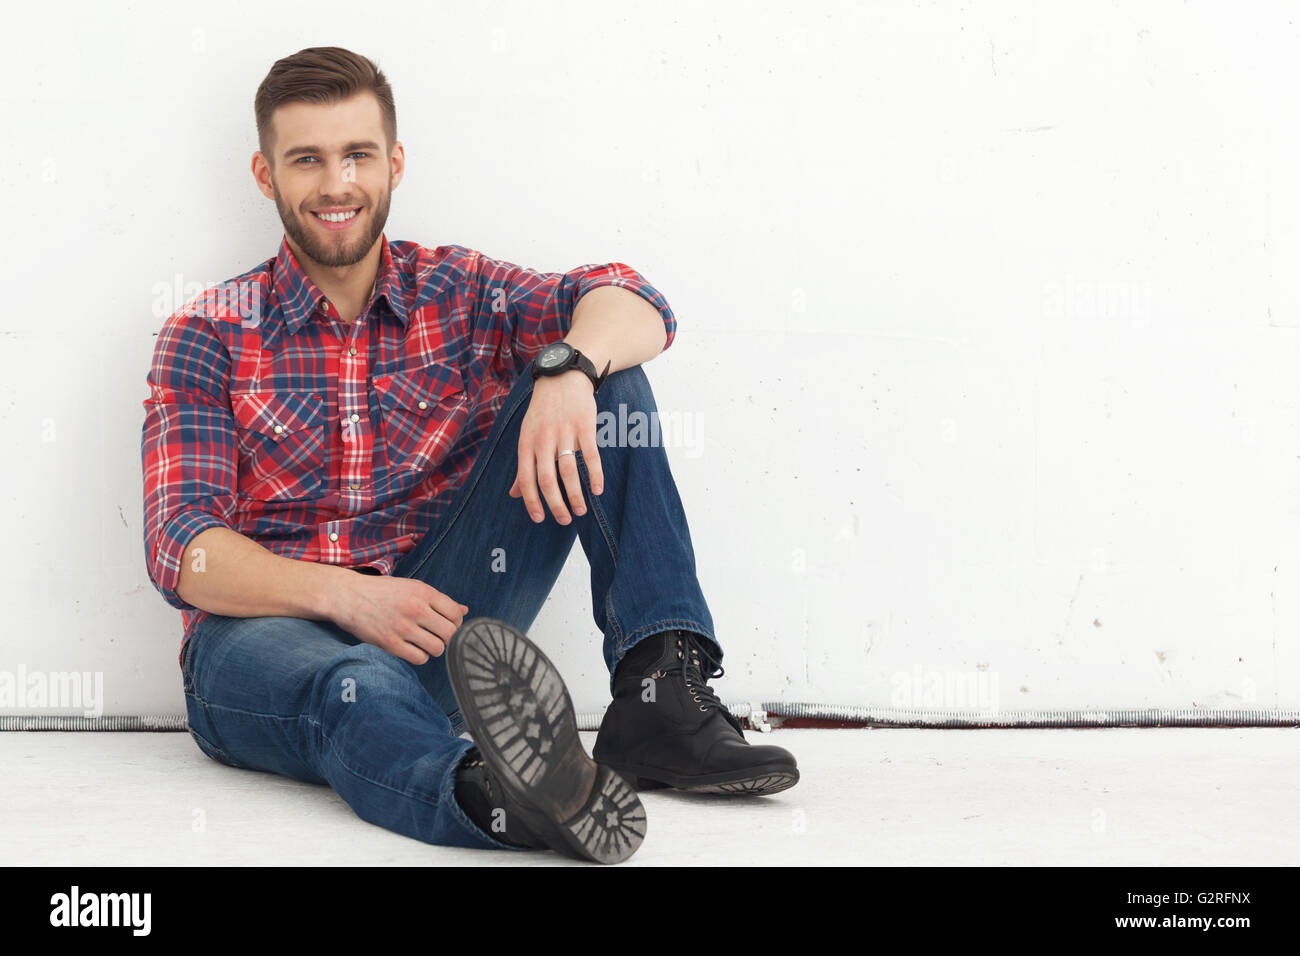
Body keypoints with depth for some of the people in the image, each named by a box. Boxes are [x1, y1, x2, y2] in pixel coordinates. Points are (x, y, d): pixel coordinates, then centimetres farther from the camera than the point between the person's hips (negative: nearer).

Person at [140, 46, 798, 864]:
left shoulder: (460, 294, 9)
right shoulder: (207, 337, 3)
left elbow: (637, 306, -8)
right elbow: (182, 548, -7)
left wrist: (569, 367, -33)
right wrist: (343, 595, -25)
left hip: (432, 620, 3)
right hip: (263, 631, -3)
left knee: (602, 372, -10)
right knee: (358, 689, -42)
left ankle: (659, 695, -24)